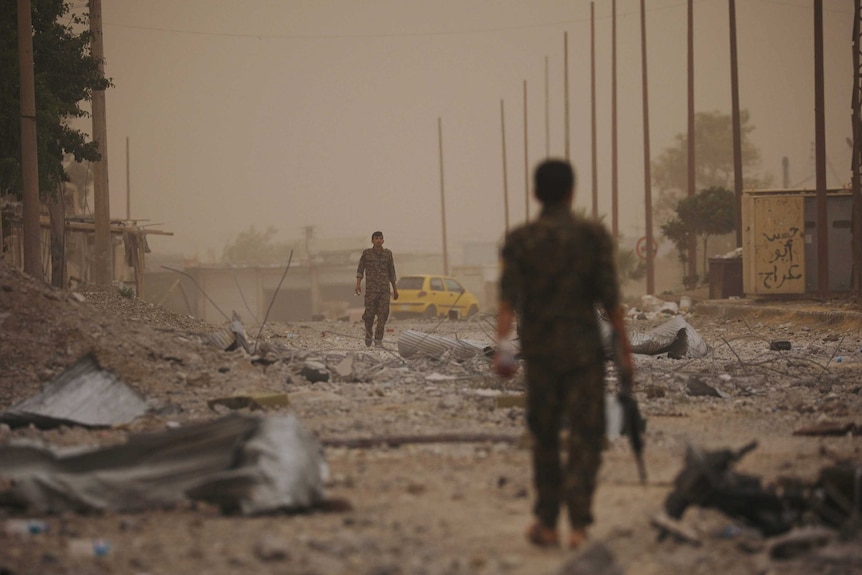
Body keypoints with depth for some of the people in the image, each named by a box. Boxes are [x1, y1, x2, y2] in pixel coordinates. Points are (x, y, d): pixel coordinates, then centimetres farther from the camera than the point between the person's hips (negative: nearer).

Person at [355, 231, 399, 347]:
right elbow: (360, 269, 1)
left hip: (384, 289, 1)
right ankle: (369, 332, 24)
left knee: (383, 314, -8)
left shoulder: (388, 253, 8)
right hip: (371, 288, -1)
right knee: (370, 313, -5)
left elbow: (391, 272, 13)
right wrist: (358, 284, -12)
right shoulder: (366, 253, 3)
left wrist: (395, 289, 14)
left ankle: (378, 340, -5)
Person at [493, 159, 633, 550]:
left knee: (544, 437, 15)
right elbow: (609, 297, -5)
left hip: (539, 351, 1)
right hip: (584, 348, -1)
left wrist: (502, 343, -23)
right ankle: (579, 525, -12)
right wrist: (624, 346, 3)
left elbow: (509, 296, -14)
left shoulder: (519, 240, -1)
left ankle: (547, 524, 19)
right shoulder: (594, 236, -3)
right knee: (585, 437, 1)